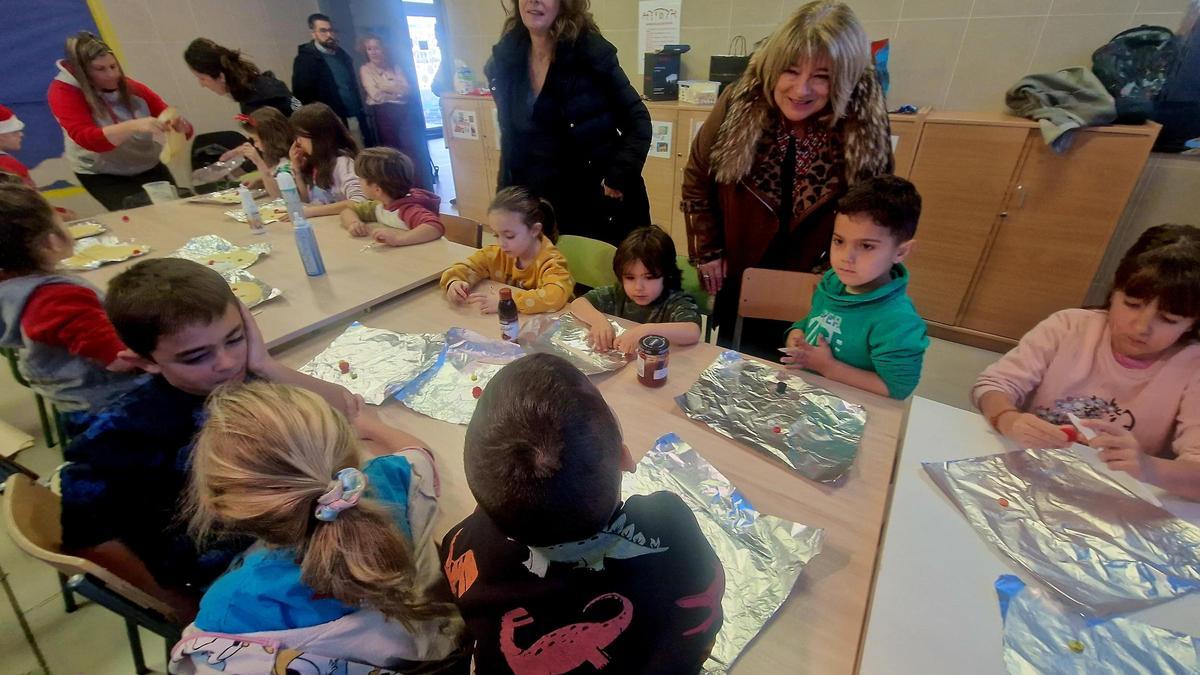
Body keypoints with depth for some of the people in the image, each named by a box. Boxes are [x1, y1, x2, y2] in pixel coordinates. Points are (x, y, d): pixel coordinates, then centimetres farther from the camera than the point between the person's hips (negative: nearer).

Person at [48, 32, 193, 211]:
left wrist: (180, 127, -27)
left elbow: (184, 129, -2)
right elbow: (88, 139, -25)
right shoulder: (63, 92, -9)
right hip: (103, 175, -3)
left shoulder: (133, 88, 0)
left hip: (149, 168, 3)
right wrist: (133, 126, -40)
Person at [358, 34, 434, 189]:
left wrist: (386, 88, -9)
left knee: (414, 149, -10)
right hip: (384, 114, -2)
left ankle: (424, 191, -9)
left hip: (404, 111, 2)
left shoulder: (394, 68, 16)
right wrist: (398, 92, -1)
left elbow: (408, 90, 3)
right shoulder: (365, 69, 7)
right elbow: (376, 95, -6)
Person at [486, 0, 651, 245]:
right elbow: (511, 138, 13)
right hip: (539, 204, 4)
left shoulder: (592, 52, -9)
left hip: (601, 202, -3)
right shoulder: (503, 61, 4)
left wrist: (619, 178, -15)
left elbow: (637, 120, -5)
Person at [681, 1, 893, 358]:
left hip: (813, 285, 0)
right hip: (738, 275, 1)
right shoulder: (739, 105, -18)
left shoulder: (866, 127, -18)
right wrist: (707, 252, -5)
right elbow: (696, 181, -6)